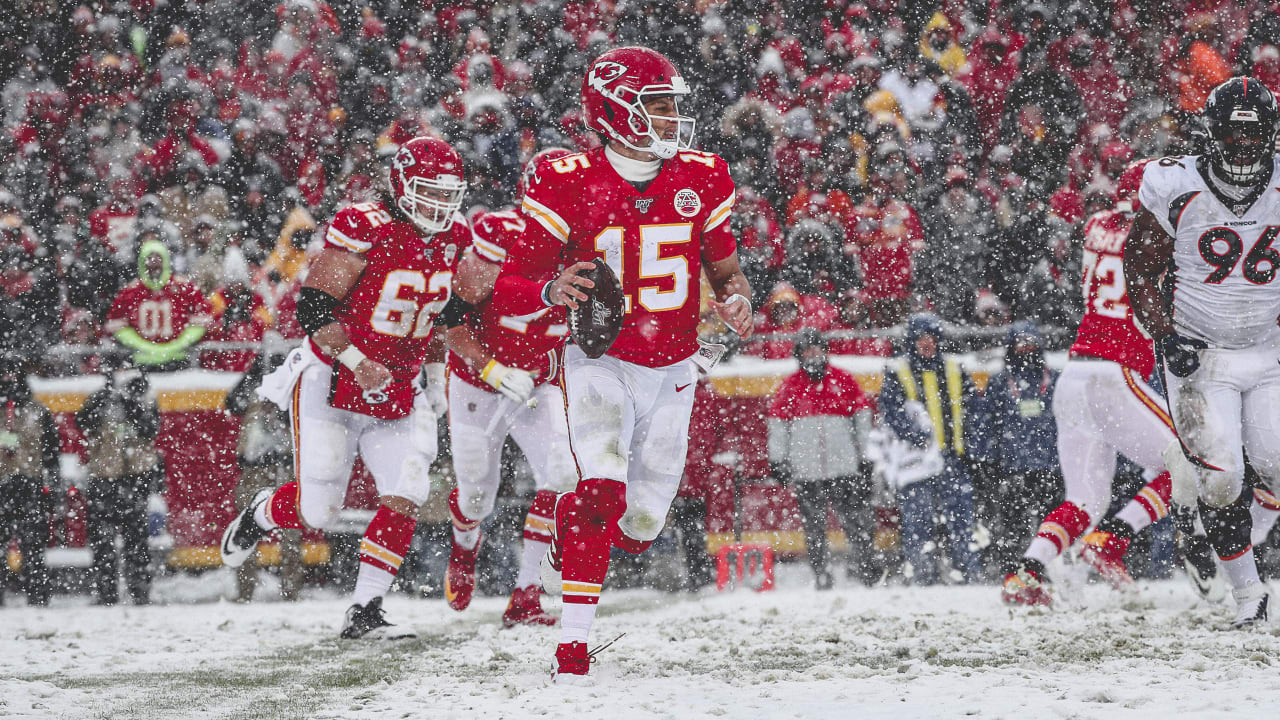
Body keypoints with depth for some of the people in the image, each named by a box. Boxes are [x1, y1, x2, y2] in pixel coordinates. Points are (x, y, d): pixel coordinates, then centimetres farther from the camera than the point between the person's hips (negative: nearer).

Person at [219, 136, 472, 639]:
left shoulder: (453, 240, 2)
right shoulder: (364, 229, -20)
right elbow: (312, 307, -20)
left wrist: (436, 378, 17)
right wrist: (357, 362, -28)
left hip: (398, 394, 6)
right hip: (331, 384, -6)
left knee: (404, 499, -10)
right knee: (315, 512, -3)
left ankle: (363, 613, -2)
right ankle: (261, 514, 33)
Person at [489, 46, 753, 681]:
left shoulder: (701, 180, -2)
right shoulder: (570, 185, -15)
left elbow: (725, 267, 12)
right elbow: (508, 291, -13)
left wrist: (737, 300, -12)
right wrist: (551, 290, -35)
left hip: (671, 371, 5)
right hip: (600, 362, -5)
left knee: (639, 528, 8)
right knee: (602, 492, -26)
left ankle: (563, 543, 44)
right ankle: (573, 646, -20)